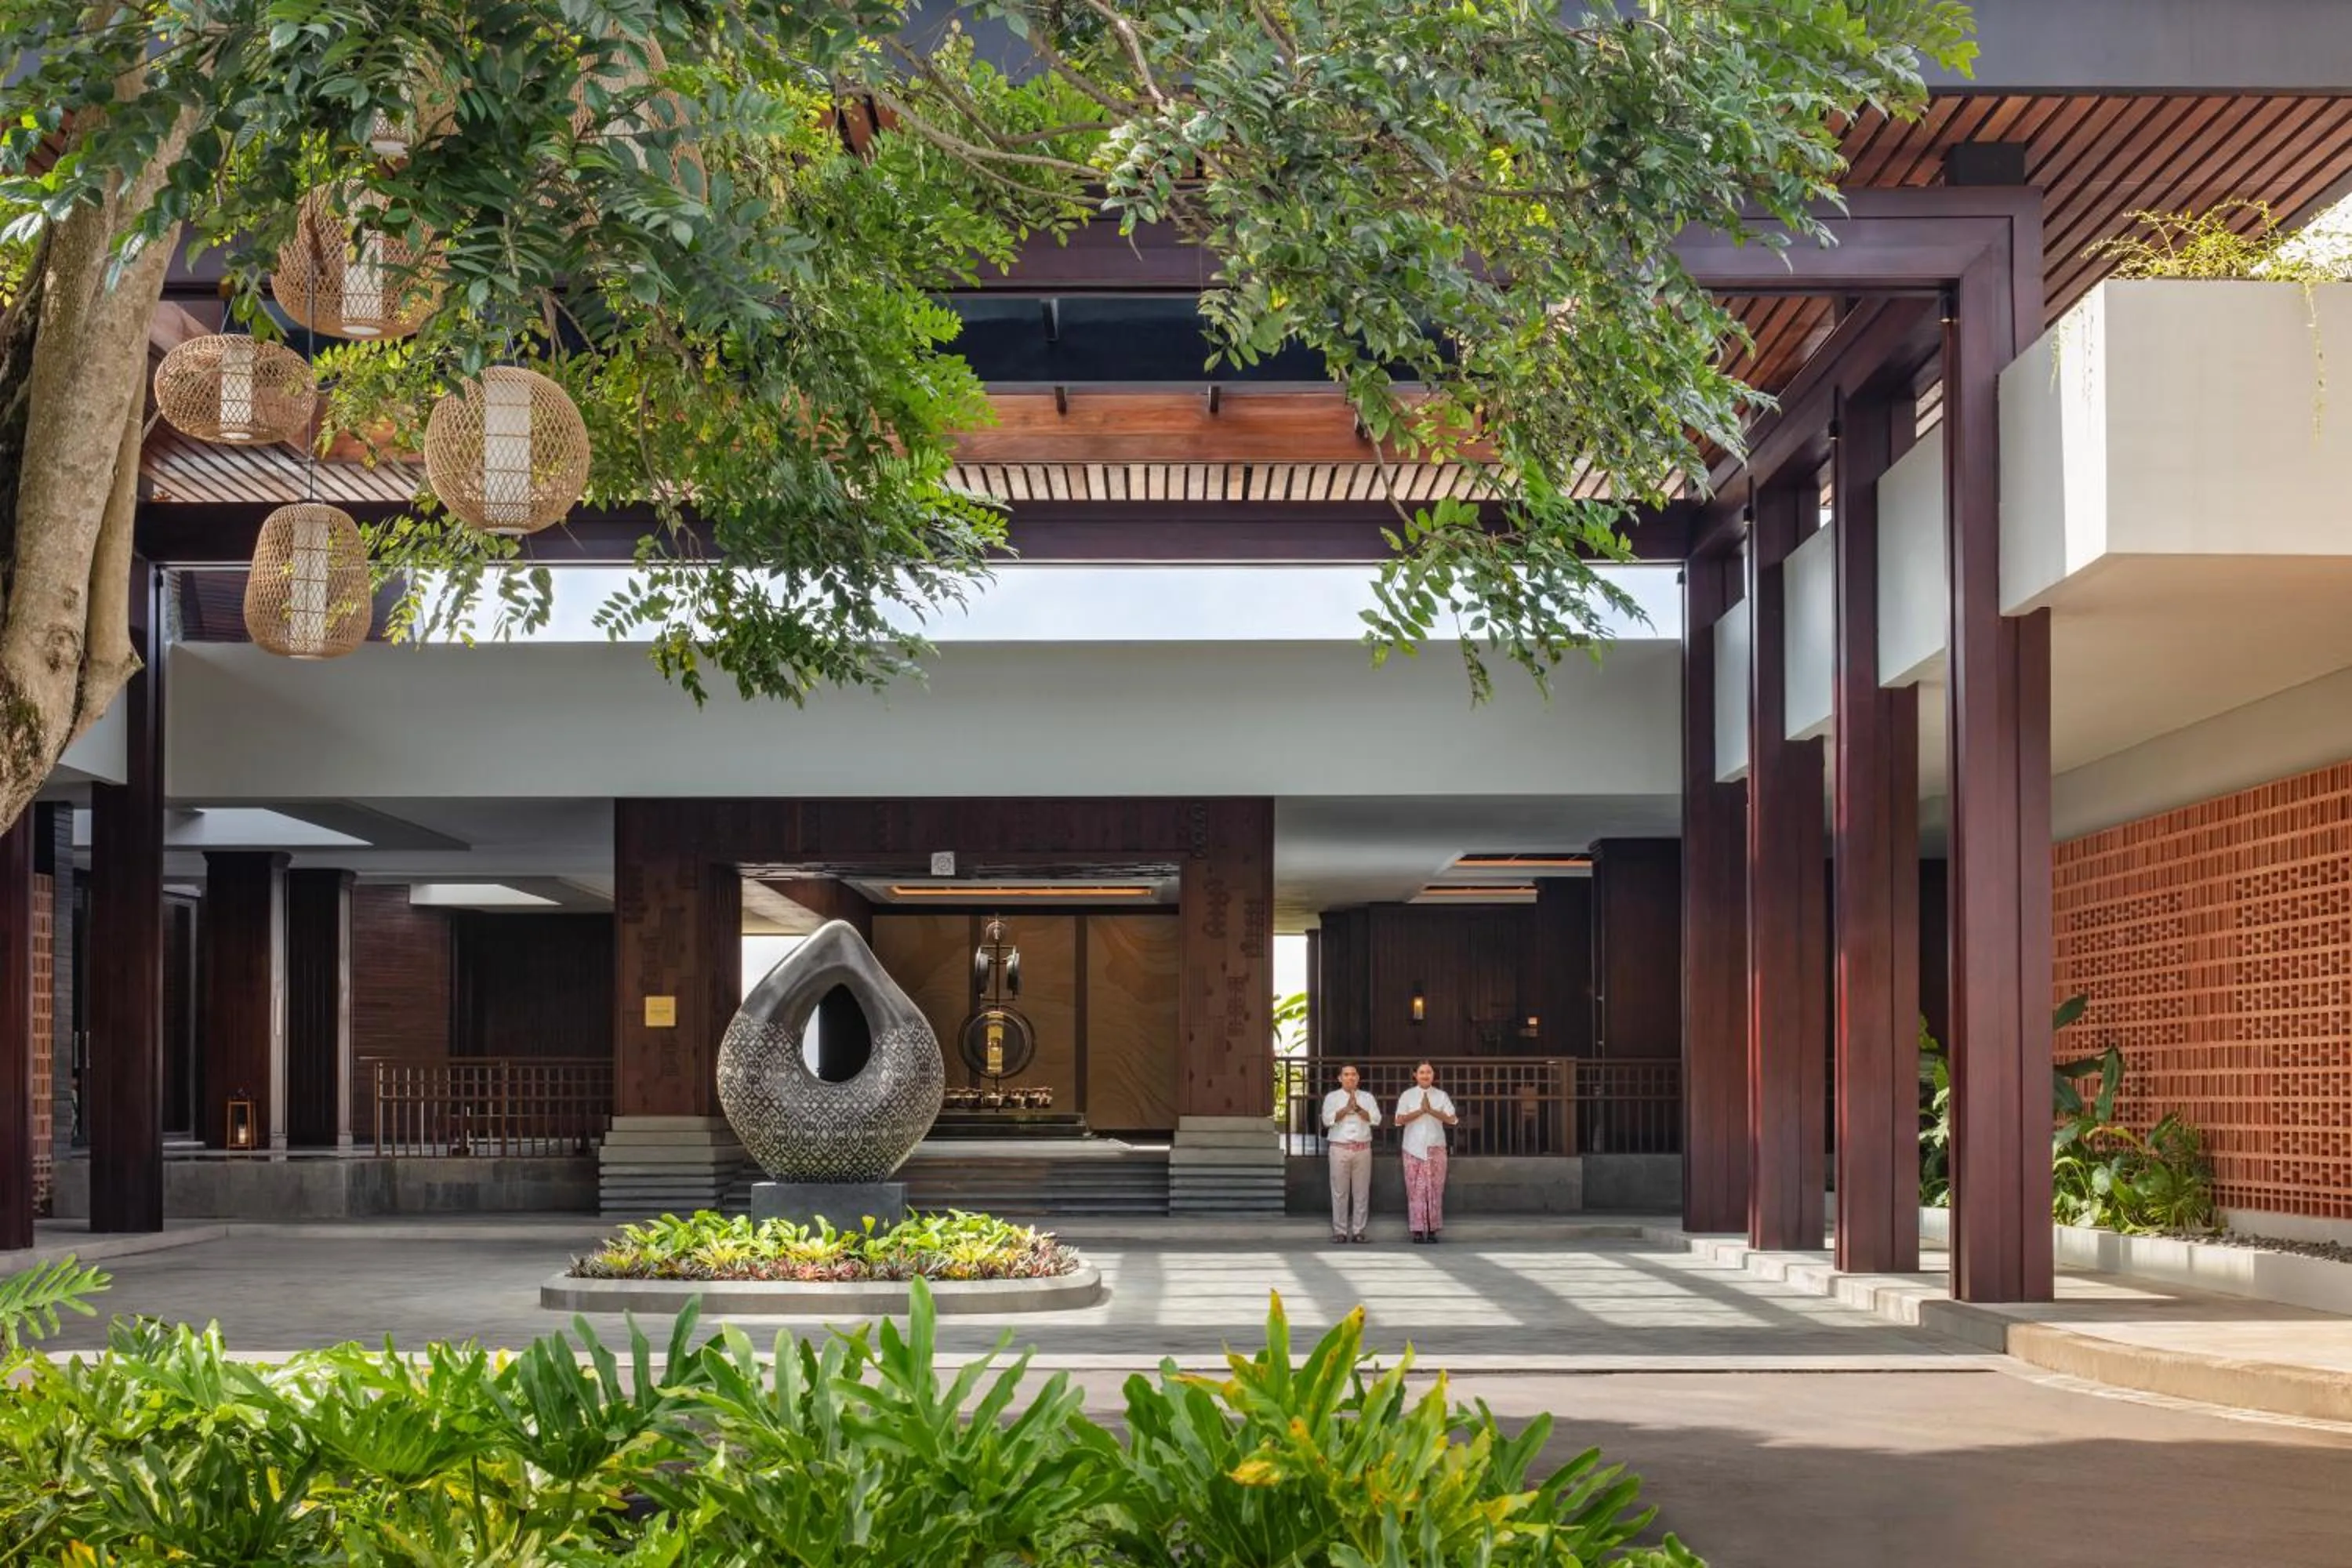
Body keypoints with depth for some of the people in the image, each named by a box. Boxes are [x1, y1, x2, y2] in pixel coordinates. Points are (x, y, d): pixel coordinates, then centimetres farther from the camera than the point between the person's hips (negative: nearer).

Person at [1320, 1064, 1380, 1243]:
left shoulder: (1367, 1098, 12)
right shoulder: (1332, 1097, 8)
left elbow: (1375, 1119, -1)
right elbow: (1328, 1119, -7)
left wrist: (1358, 1108, -11)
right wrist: (1347, 1108, -12)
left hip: (1363, 1149, 2)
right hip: (1340, 1148, -2)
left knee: (1361, 1192, 2)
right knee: (1340, 1191, -2)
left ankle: (1358, 1230, 7)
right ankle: (1339, 1231, 2)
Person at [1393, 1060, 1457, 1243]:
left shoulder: (1442, 1096, 8)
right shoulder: (1407, 1096, 6)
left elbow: (1451, 1119, -3)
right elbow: (1400, 1120, -3)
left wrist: (1431, 1110, -13)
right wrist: (1420, 1111, -11)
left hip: (1436, 1147, 1)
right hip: (1414, 1148, -1)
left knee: (1435, 1188, -1)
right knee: (1415, 1188, -4)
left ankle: (1432, 1230, 2)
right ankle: (1417, 1230, -3)